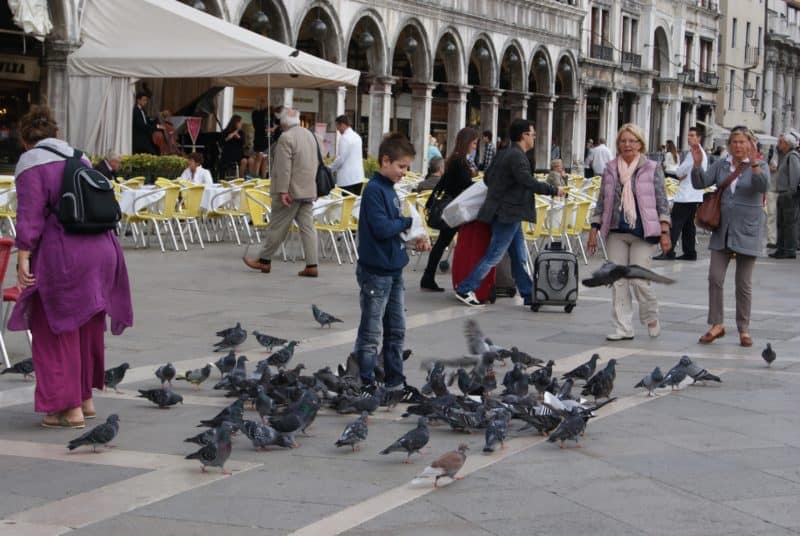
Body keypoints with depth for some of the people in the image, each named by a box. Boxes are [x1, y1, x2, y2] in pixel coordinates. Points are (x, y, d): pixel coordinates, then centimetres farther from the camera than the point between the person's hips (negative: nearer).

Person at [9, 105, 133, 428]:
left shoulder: (31, 162, -3)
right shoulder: (79, 157, 18)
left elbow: (31, 215, -12)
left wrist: (23, 257, -14)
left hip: (63, 256, -7)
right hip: (101, 251, 7)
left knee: (56, 333, 3)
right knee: (87, 330, 19)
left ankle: (69, 408, 3)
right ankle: (85, 398, 27)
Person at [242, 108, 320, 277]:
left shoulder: (286, 138, -14)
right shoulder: (310, 135, 13)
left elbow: (284, 167, -19)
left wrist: (282, 191, -19)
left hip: (291, 191, -7)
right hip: (308, 190, 7)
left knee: (277, 226, 2)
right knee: (307, 226, 4)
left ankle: (264, 260, 12)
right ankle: (311, 266, -1)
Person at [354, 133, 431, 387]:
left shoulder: (389, 189, 12)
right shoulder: (374, 190, -16)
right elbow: (381, 227, -24)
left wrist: (415, 238, 1)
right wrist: (409, 222, -10)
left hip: (393, 270, 9)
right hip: (375, 271, -9)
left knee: (396, 330, 14)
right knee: (371, 334, -3)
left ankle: (395, 382, 22)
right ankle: (365, 385, 3)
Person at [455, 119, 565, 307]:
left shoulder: (505, 154, 12)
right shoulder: (517, 156, -17)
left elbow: (488, 178, 17)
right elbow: (529, 183, -24)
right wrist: (554, 190, -15)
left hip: (509, 215, 10)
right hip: (508, 214, -10)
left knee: (519, 257, 11)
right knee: (494, 256, -4)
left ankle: (529, 295, 15)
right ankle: (465, 289, 0)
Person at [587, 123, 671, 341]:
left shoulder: (652, 168, 1)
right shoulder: (610, 169, 10)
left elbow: (662, 201, 0)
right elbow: (602, 202, 14)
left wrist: (665, 232, -6)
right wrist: (594, 229, 8)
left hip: (642, 233, -4)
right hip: (616, 233, 4)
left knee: (639, 279, -9)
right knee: (618, 281, 1)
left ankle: (651, 319, 17)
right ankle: (623, 328, 7)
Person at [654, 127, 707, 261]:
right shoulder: (702, 153, 19)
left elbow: (679, 172, -12)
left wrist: (679, 172, 9)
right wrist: (683, 175, 4)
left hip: (686, 195, -10)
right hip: (696, 195, 10)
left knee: (675, 222, -10)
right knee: (689, 225, 11)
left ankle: (668, 252, -13)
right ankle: (690, 252, 11)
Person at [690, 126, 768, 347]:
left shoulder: (759, 165, -4)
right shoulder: (721, 165, 7)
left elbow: (763, 186, -24)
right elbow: (700, 183, -1)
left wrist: (754, 162, -38)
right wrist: (697, 165, -19)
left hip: (747, 232, -3)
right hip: (722, 230, 3)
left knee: (744, 283, 3)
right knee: (715, 278, -2)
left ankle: (744, 330, 12)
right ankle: (717, 325, 7)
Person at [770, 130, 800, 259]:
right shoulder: (784, 156, 18)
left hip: (789, 196, -10)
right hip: (782, 195, 10)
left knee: (790, 223, -7)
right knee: (780, 223, 13)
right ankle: (781, 248, 20)